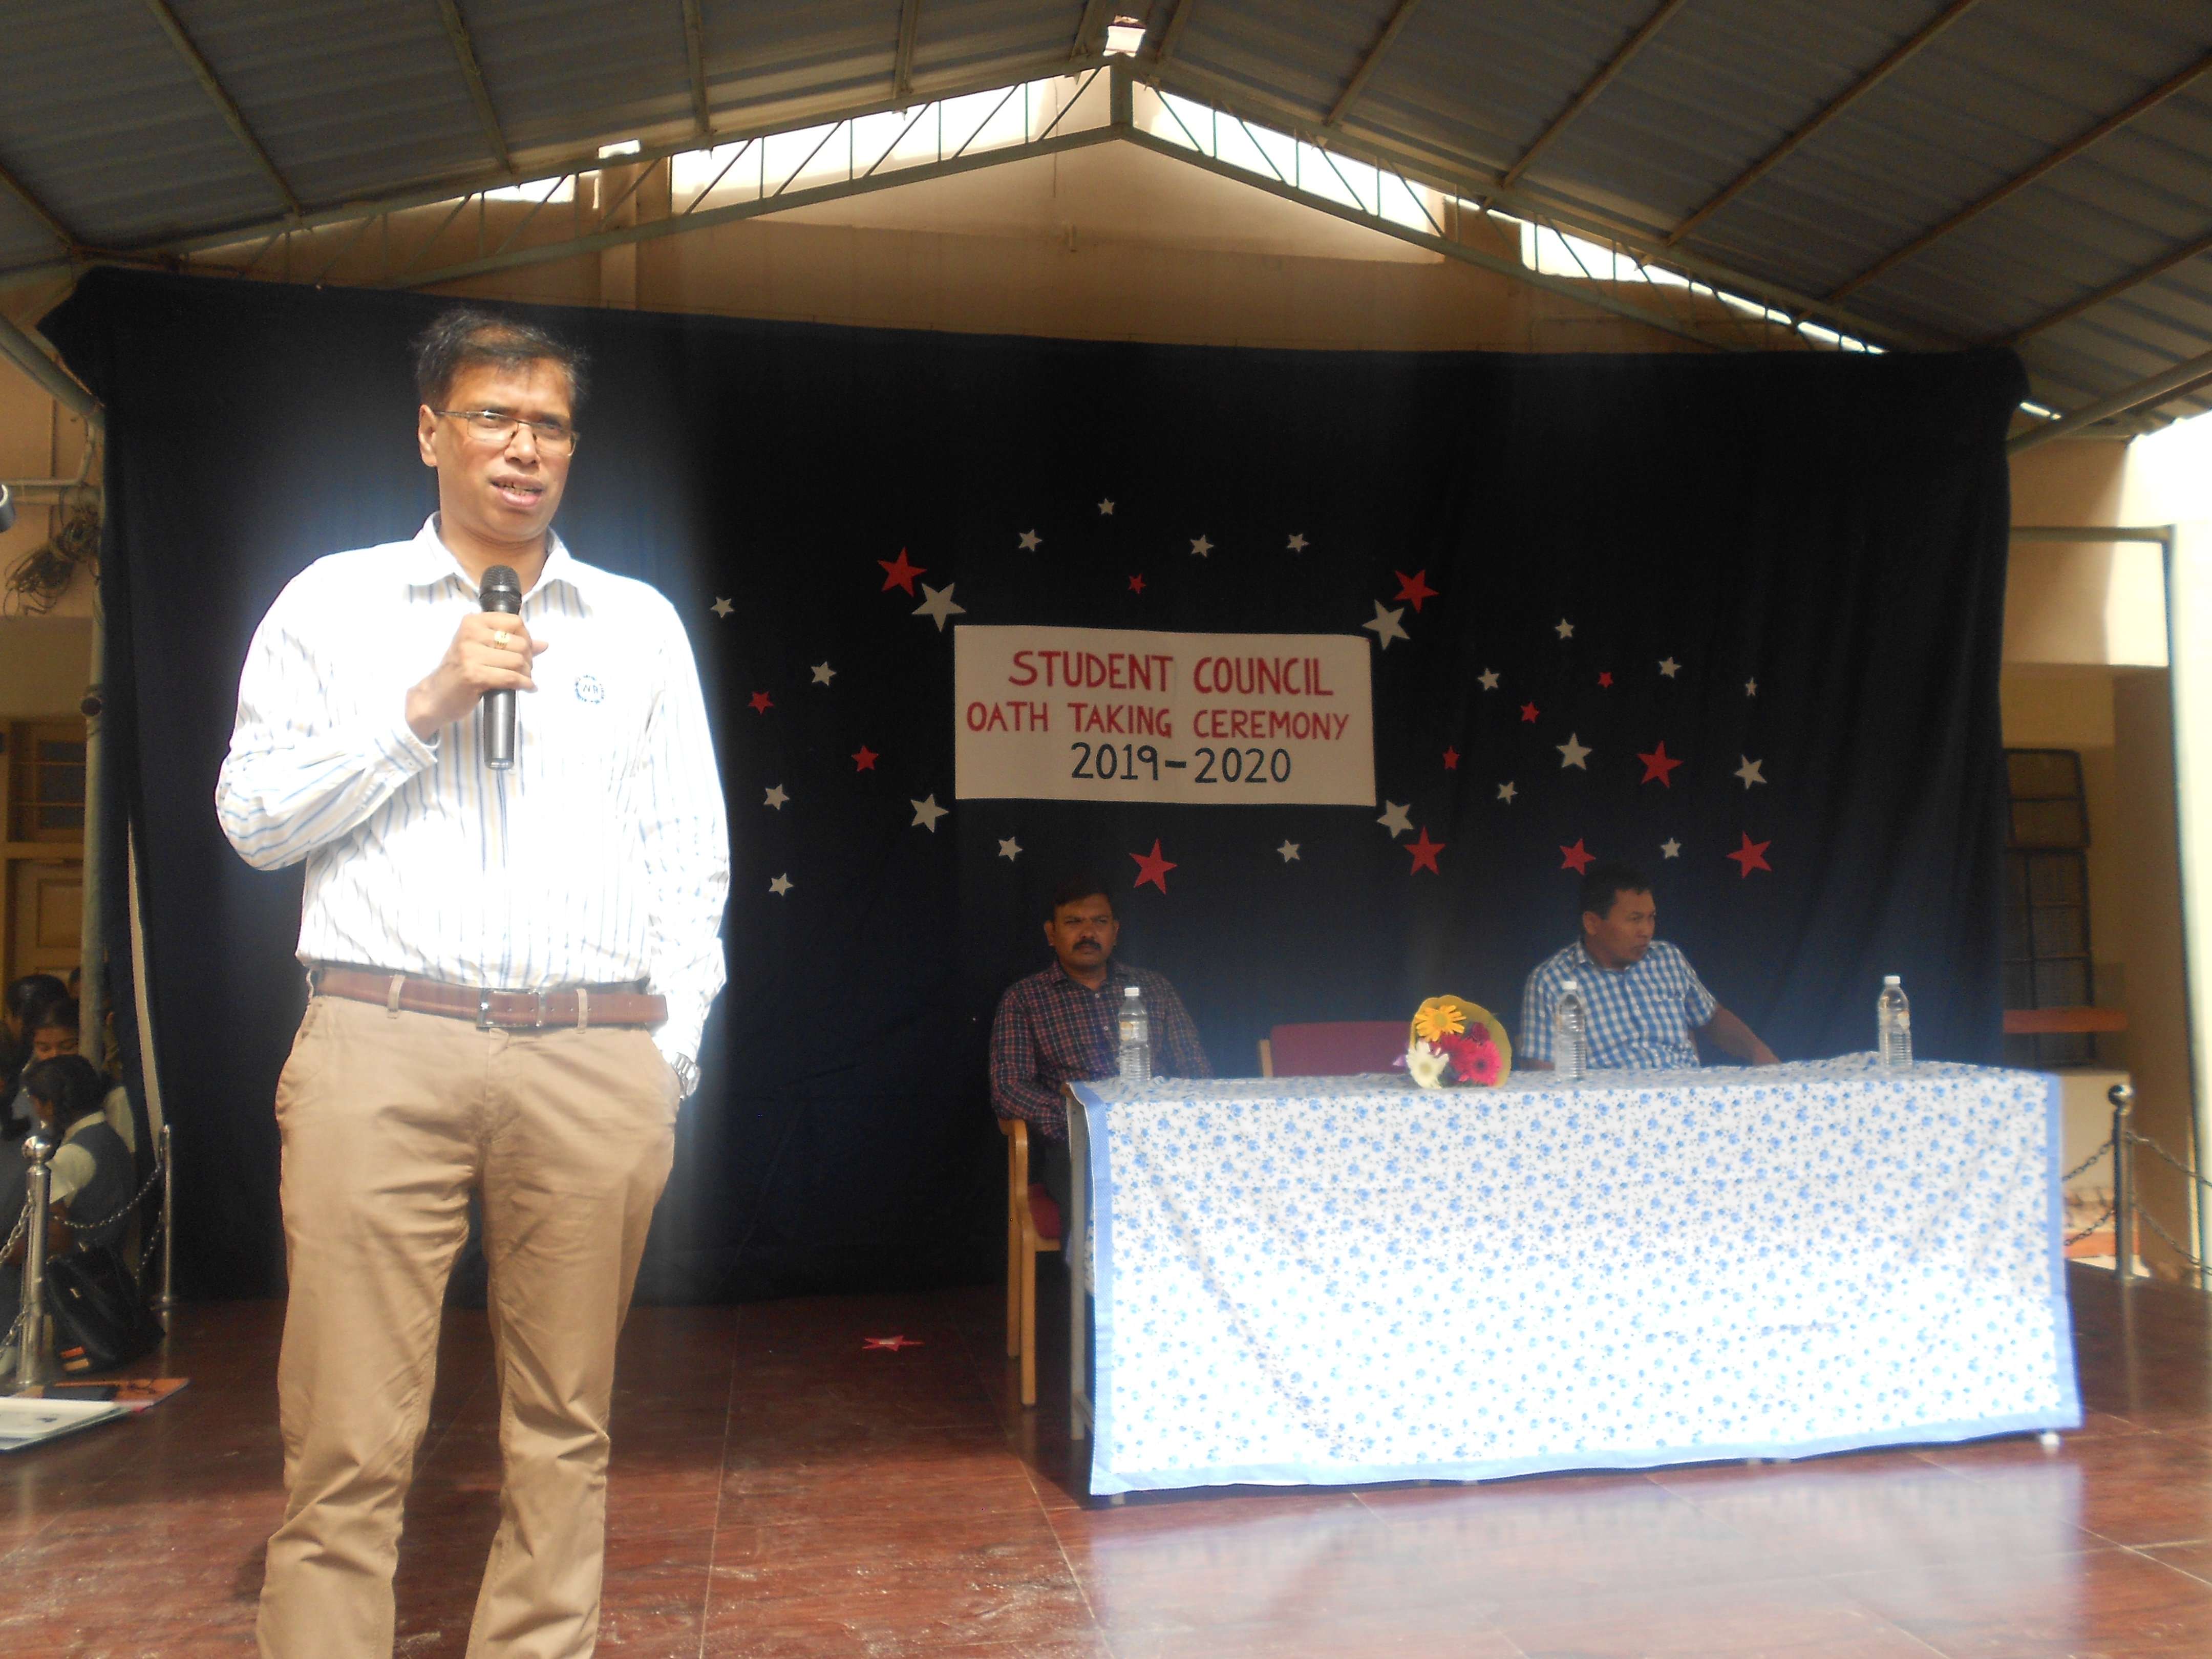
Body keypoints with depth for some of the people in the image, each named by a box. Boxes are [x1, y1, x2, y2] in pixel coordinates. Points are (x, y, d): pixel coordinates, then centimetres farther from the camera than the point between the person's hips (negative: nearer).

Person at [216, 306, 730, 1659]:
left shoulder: (640, 624, 15)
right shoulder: (336, 601, 12)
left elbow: (693, 859, 13)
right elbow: (253, 819, 6)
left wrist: (674, 1049, 4)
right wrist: (424, 706, -6)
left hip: (596, 1062, 2)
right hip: (382, 1048, -1)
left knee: (565, 1429, 8)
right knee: (350, 1440, -1)